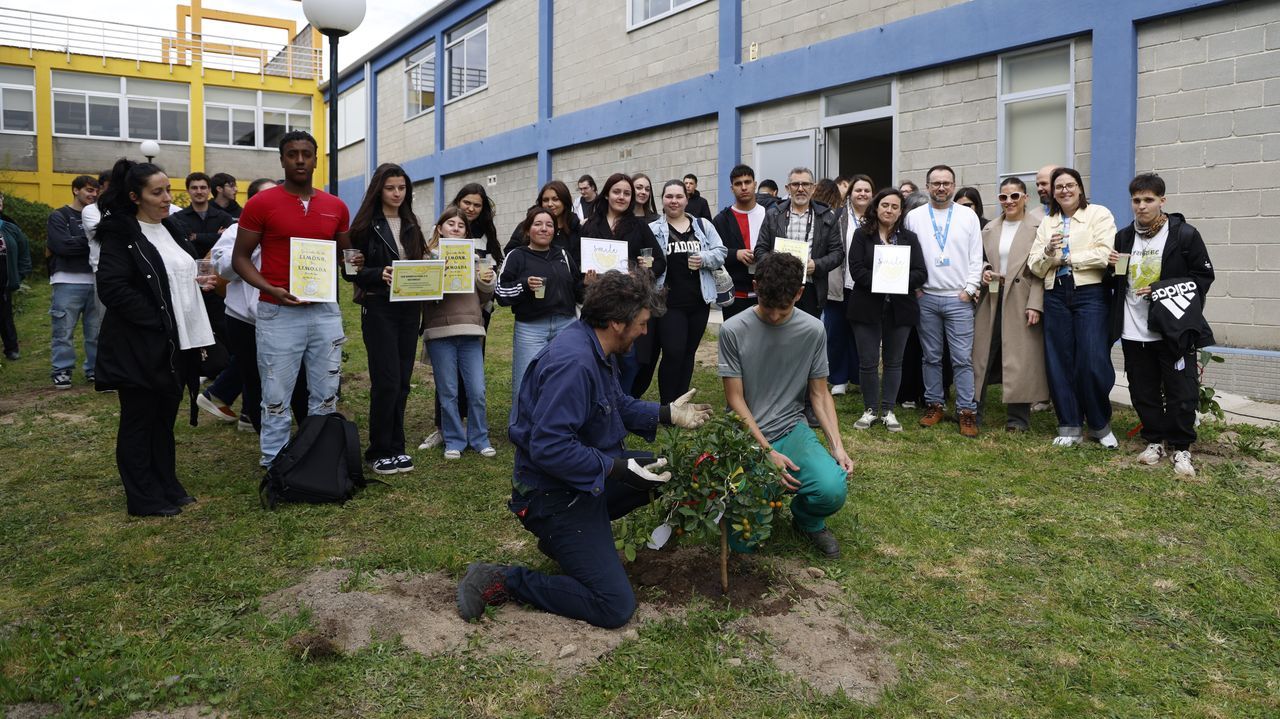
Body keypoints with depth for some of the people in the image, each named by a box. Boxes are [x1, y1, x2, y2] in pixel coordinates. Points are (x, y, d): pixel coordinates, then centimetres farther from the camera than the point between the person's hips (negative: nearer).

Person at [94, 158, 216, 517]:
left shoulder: (173, 229, 12)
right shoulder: (120, 234, -12)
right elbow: (113, 288, -20)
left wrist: (197, 283, 3)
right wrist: (157, 320, -20)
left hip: (177, 342, 7)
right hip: (139, 346, -7)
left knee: (165, 419, 15)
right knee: (139, 422, 4)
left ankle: (167, 486, 26)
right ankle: (144, 499, 13)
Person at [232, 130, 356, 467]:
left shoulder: (336, 207, 7)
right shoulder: (261, 203, -4)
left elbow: (344, 253, 20)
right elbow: (240, 257, -2)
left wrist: (356, 260, -5)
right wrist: (271, 289, -18)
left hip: (325, 311, 4)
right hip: (278, 313, -3)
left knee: (325, 396, 10)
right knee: (277, 397, 3)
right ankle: (274, 466, 16)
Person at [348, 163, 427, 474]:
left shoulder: (410, 225, 14)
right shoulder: (366, 224, -3)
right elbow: (353, 269, -6)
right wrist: (380, 274, -23)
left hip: (409, 309, 5)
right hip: (379, 309, -5)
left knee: (402, 381, 7)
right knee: (387, 381, -8)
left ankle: (396, 447, 18)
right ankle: (379, 451, 5)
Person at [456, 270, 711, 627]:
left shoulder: (594, 349, 3)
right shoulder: (573, 363, -28)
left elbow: (619, 404, 20)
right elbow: (548, 447, -32)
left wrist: (668, 414, 8)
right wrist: (617, 468, -27)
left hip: (586, 474, 10)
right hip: (554, 493, -10)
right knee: (615, 607, -11)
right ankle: (499, 581, -2)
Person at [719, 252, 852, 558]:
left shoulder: (813, 331, -3)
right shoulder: (733, 331, -10)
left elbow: (819, 393, 5)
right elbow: (735, 399, -8)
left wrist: (837, 446, -9)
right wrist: (767, 452, -15)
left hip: (792, 429, 2)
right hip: (749, 437, -1)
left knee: (833, 491, -29)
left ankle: (807, 520, 10)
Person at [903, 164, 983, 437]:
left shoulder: (968, 215, 5)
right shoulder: (914, 216, 6)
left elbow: (976, 257, 4)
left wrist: (969, 289, -3)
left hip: (959, 299, -1)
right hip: (925, 298, 1)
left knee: (963, 358, -3)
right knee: (931, 357, 8)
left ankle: (967, 411, 1)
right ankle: (934, 405, 18)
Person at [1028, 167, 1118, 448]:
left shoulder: (1099, 214, 3)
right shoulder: (1046, 223, 16)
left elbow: (1104, 254, -11)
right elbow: (1035, 267, 10)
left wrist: (1064, 258, -6)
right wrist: (1048, 252, -10)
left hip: (1090, 294, -4)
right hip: (1056, 297, 5)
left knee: (1093, 363, -8)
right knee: (1059, 363, 5)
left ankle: (1100, 425, 12)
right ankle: (1069, 427, 16)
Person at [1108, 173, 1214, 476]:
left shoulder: (1185, 235, -5)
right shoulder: (1123, 237, 9)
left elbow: (1203, 276, -5)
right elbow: (1115, 279, 20)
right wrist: (1112, 267, -3)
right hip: (1133, 331, 4)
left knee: (1181, 393, 0)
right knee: (1143, 392, 11)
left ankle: (1181, 448, 14)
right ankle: (1155, 441, 27)